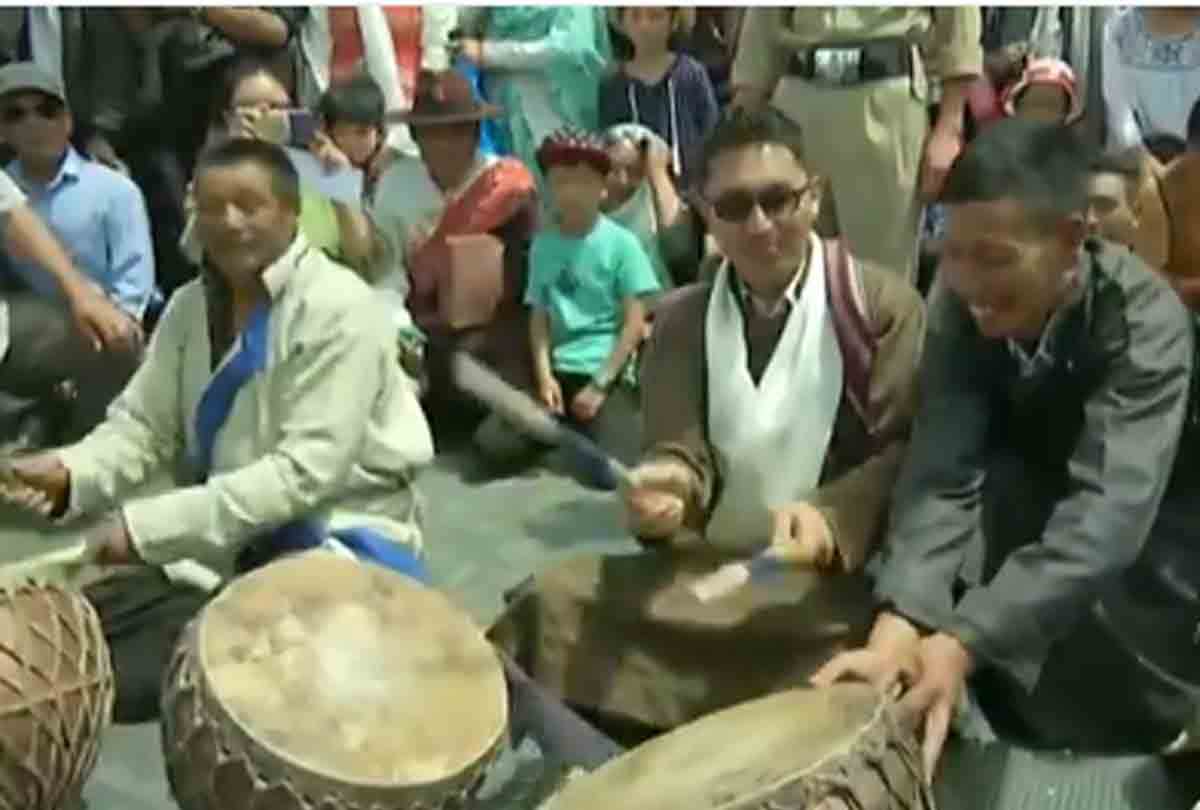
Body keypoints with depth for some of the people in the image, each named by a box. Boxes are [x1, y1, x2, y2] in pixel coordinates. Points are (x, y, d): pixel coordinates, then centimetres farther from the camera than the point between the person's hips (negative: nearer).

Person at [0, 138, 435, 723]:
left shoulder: (339, 310, -17)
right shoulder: (192, 305, 6)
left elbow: (304, 472, -23)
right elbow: (143, 424, 5)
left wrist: (150, 526, -26)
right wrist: (73, 473, -18)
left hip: (332, 543, -7)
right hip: (220, 541, 7)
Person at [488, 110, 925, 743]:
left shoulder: (883, 304, 0)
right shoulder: (681, 320, 11)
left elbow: (908, 451, -8)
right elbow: (678, 447, 0)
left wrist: (831, 518, -28)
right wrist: (666, 484, -25)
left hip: (833, 573, -3)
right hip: (704, 566, 3)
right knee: (551, 601, -19)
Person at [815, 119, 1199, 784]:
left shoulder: (1146, 322, -32)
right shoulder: (961, 303, -21)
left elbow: (1106, 515, -44)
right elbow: (941, 470, -31)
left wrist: (962, 643, -57)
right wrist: (898, 625, -49)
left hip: (1145, 542, -4)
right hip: (1023, 507, 4)